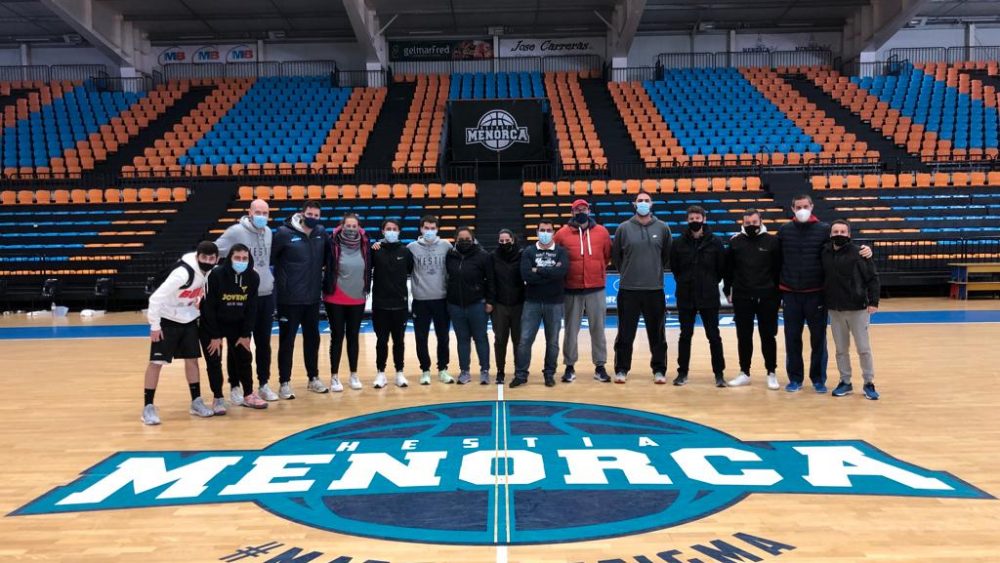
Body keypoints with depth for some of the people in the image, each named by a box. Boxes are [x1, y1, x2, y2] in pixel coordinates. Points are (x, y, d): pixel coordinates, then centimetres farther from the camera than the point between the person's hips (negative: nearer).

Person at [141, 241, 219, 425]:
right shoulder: (183, 272, -30)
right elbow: (156, 297, -29)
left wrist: (197, 312, 11)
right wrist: (155, 325, -23)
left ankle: (196, 402, 17)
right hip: (167, 319, -7)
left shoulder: (209, 271, -7)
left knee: (192, 359, 8)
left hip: (188, 320, 7)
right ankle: (148, 407, 3)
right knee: (157, 362, -4)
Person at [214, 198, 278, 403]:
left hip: (266, 295, 5)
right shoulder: (235, 232, -12)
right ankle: (235, 386, 16)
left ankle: (263, 384, 23)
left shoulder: (268, 232, 8)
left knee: (264, 343, 12)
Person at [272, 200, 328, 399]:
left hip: (313, 298, 5)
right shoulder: (284, 233, -11)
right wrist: (279, 280, -10)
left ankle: (314, 378, 30)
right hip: (289, 299, -5)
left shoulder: (322, 233, 2)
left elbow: (329, 255, 16)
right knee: (286, 341, 4)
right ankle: (284, 383, 14)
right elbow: (269, 257, -11)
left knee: (312, 339, 16)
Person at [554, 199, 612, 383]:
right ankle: (570, 367, 16)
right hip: (572, 290, -1)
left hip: (596, 289, 1)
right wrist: (564, 273, 6)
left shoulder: (601, 232, 3)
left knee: (598, 329, 7)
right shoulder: (562, 233, -2)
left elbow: (608, 256, 12)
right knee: (571, 330, 6)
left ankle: (600, 366, 16)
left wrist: (597, 270, 11)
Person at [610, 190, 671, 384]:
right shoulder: (623, 228, 0)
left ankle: (659, 369, 20)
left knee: (657, 333, 9)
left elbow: (667, 255, 13)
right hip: (628, 290, -1)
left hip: (655, 290, 1)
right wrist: (627, 272, 9)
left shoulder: (662, 228, 3)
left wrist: (656, 271, 11)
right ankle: (621, 369, 15)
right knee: (625, 333, 4)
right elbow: (616, 256, 8)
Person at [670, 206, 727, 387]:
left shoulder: (715, 242, -4)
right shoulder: (679, 243, -1)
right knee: (685, 335, 9)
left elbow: (722, 267, 3)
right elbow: (674, 267, 9)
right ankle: (682, 372, 19)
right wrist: (684, 283, 6)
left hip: (709, 297, -1)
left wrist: (711, 283, 4)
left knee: (714, 336, 5)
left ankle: (719, 373, 15)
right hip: (685, 297, 1)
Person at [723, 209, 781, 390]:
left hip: (767, 298, -1)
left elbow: (779, 268, 0)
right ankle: (744, 373, 20)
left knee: (768, 336, 7)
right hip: (742, 298, 1)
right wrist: (727, 291, 5)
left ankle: (771, 373, 18)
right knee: (744, 337, 8)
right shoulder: (735, 241, 3)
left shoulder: (772, 241, -1)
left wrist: (778, 293, -2)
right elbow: (728, 268, 7)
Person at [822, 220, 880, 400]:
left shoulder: (857, 252, -10)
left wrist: (873, 301, -14)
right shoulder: (825, 253, 1)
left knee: (863, 348, 4)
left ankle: (869, 383, 18)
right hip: (834, 310, 4)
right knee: (841, 349, 11)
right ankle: (845, 382, 24)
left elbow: (872, 277, -9)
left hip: (858, 309, -4)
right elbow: (822, 278, 12)